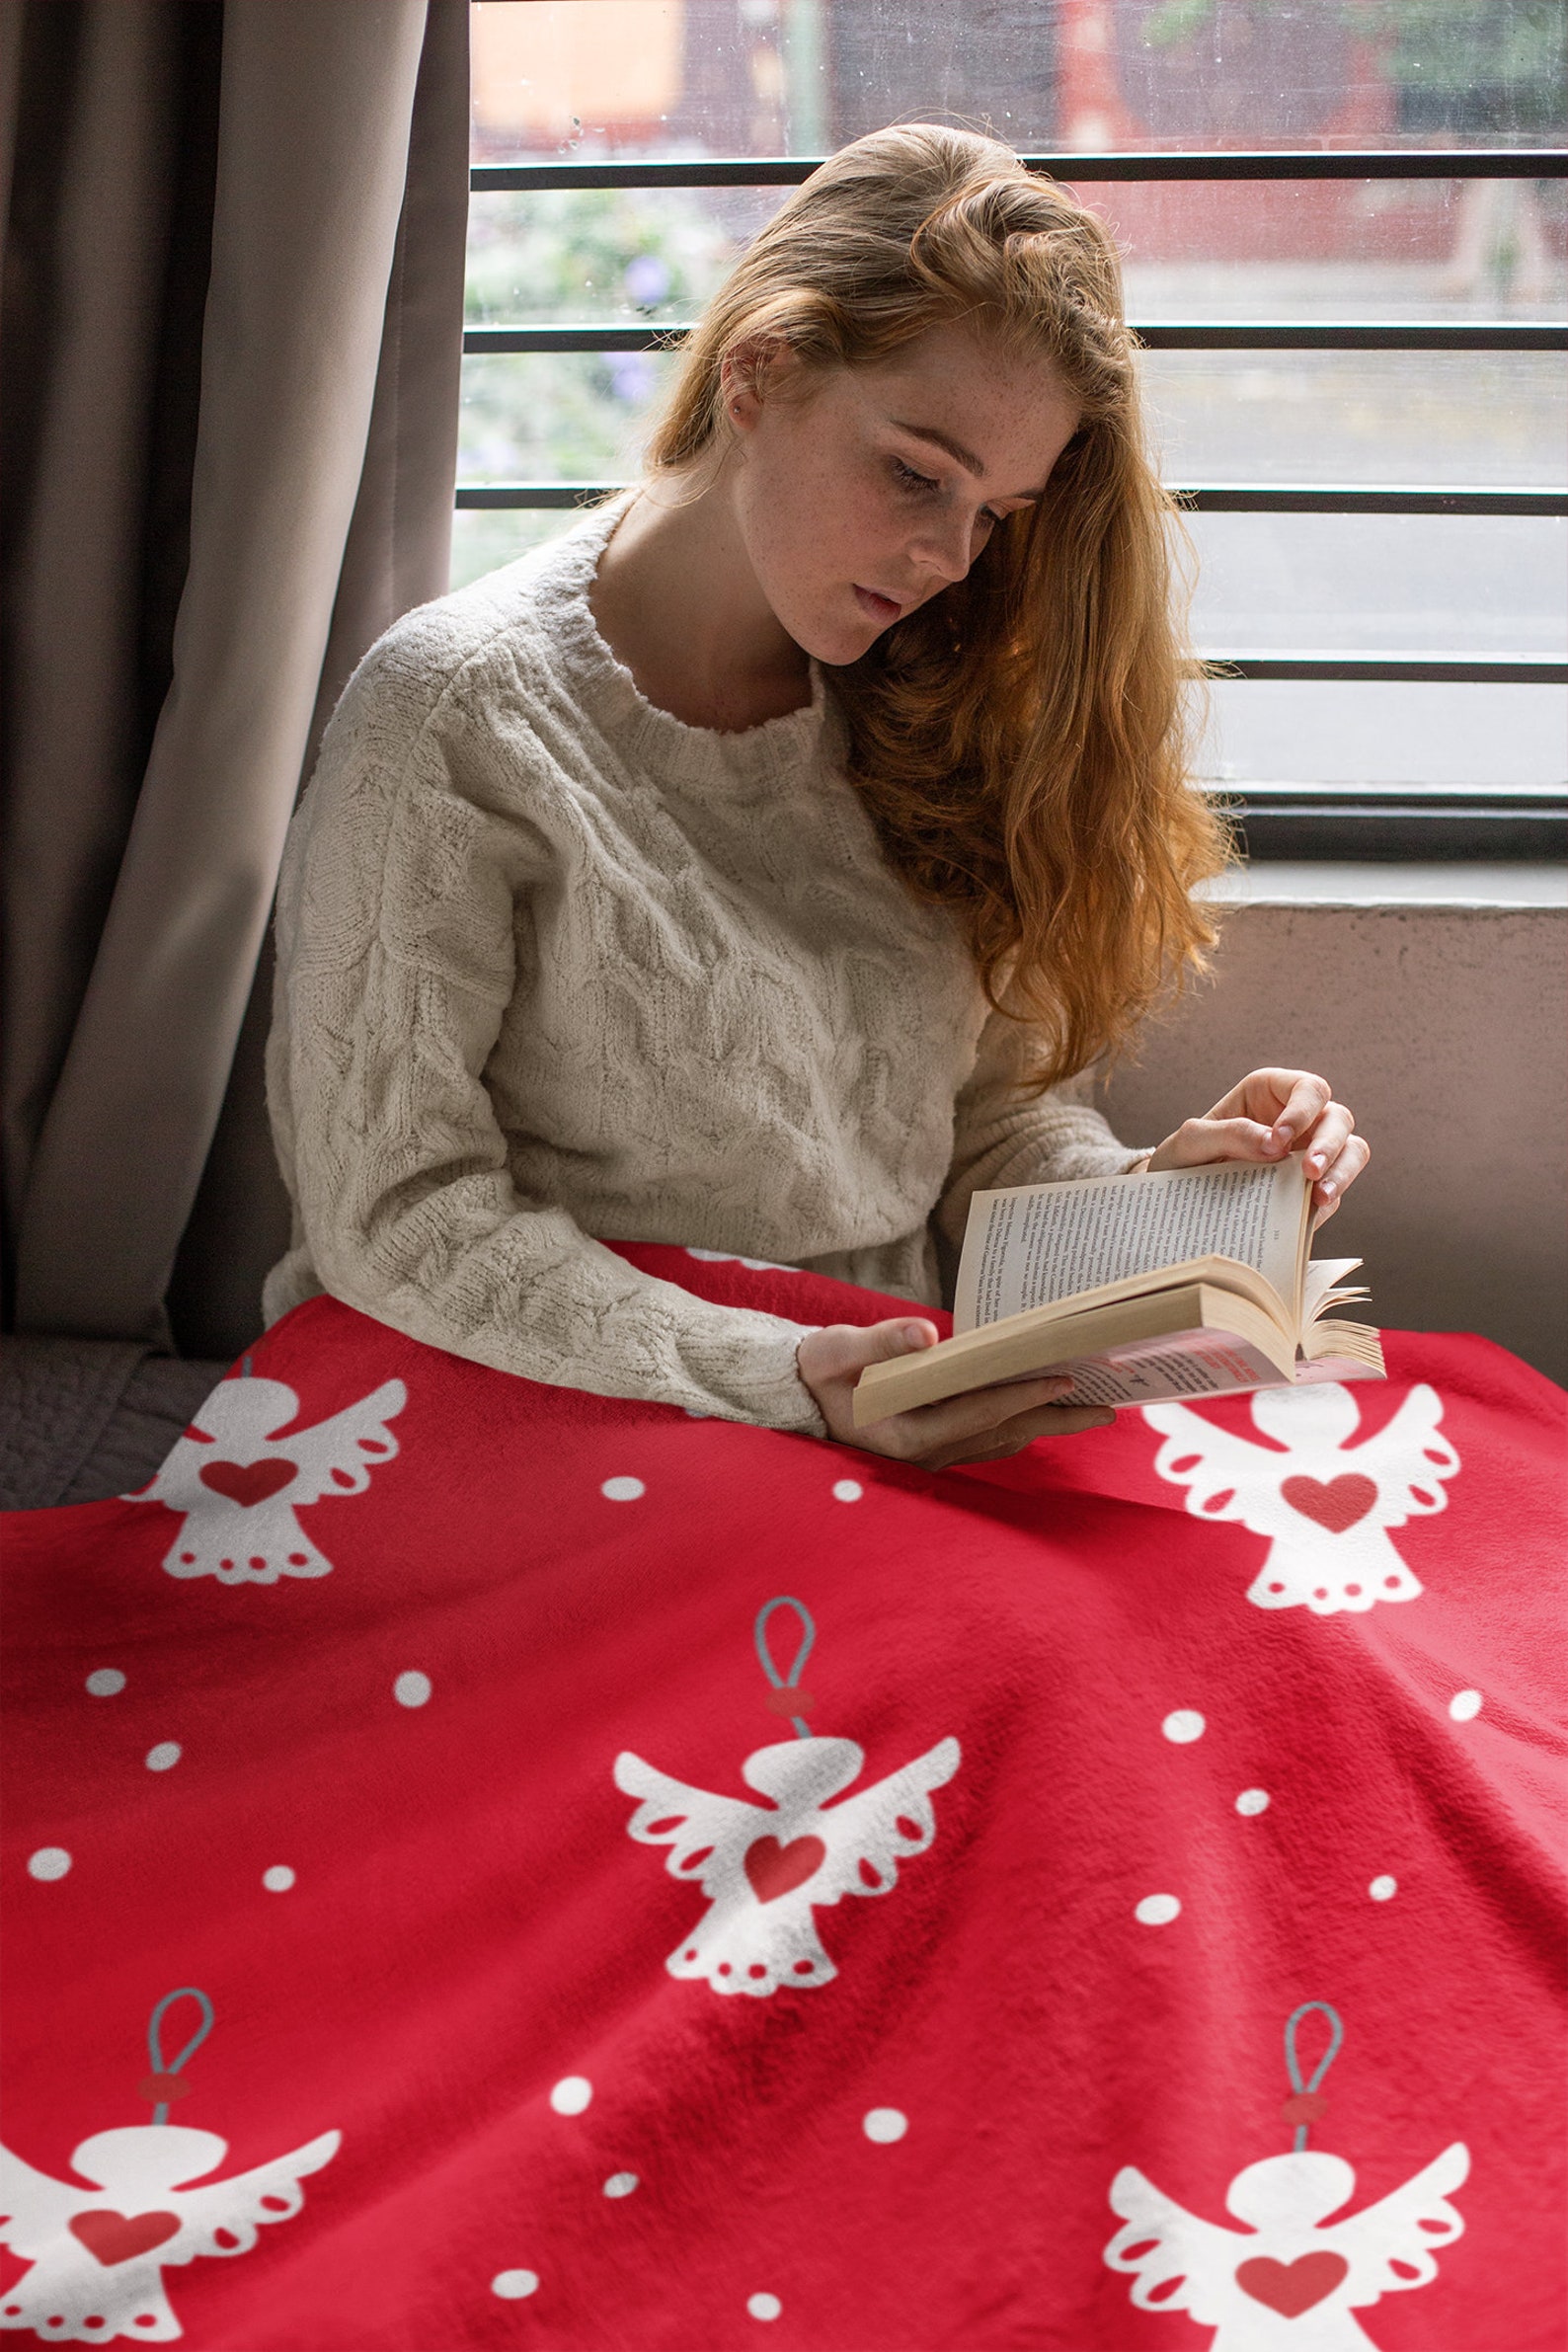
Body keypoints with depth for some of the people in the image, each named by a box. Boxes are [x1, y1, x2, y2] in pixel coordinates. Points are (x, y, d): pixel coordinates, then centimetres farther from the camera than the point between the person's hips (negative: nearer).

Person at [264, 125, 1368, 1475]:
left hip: (916, 1444, 5)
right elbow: (393, 1216, -12)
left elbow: (1000, 1114, 12)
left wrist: (1154, 1196, -10)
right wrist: (785, 1381, -22)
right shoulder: (460, 716, -8)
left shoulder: (924, 710, 10)